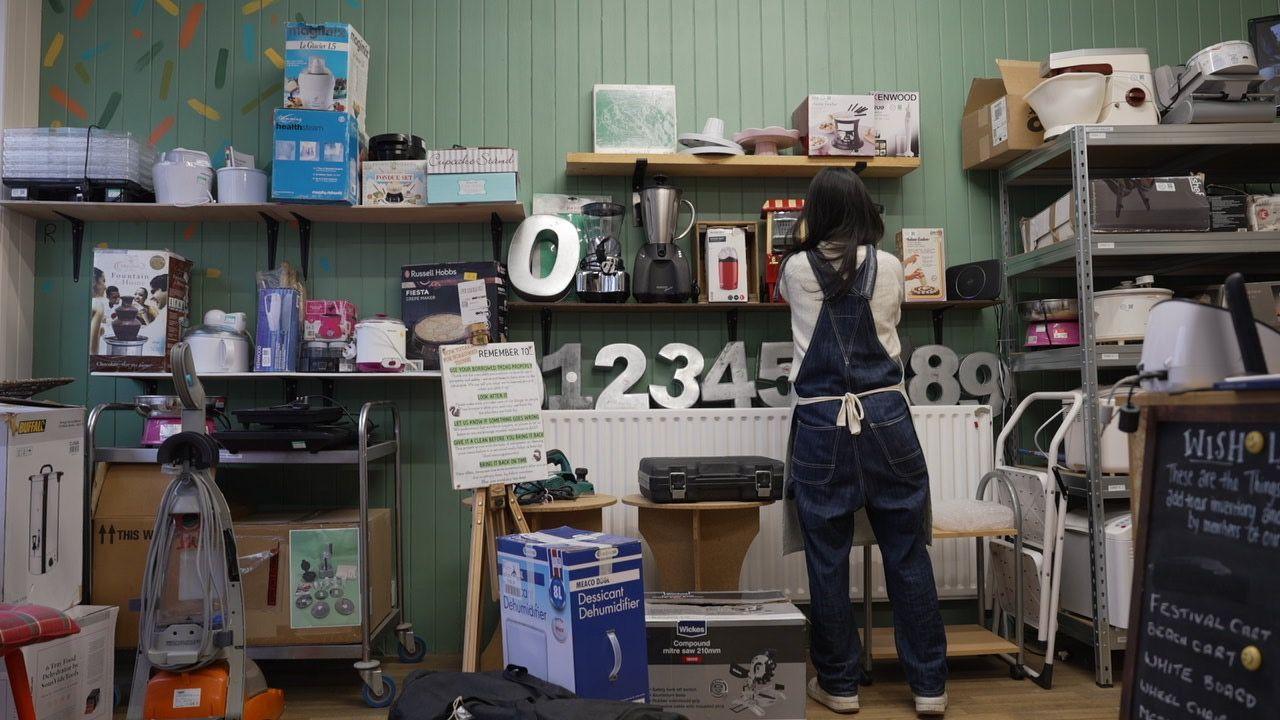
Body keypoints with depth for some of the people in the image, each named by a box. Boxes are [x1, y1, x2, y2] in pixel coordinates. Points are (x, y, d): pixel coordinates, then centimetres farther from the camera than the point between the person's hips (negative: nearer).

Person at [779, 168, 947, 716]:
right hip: (885, 417, 2)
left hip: (822, 424, -1)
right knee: (907, 554, 9)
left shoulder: (796, 269, 1)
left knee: (827, 559, 8)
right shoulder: (889, 267, 3)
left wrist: (806, 241, 46)